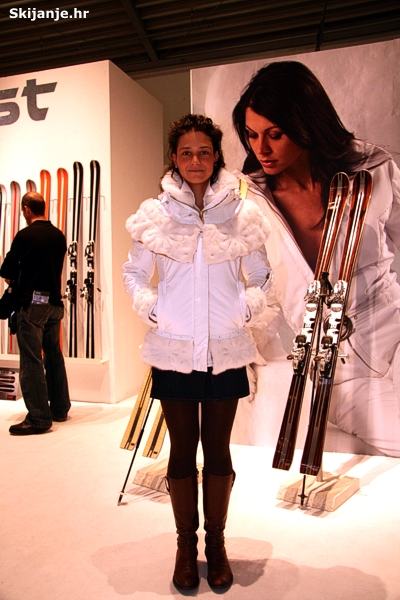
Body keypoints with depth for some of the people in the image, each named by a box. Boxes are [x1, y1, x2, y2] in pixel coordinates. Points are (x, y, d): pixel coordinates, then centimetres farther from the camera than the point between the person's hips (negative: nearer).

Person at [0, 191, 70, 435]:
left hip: (31, 303, -6)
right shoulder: (59, 236, 6)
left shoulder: (25, 235, -10)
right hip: (54, 302, 7)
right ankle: (60, 408, 24)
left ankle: (39, 418, 0)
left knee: (32, 360, -2)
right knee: (54, 356, 15)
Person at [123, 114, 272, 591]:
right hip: (174, 352, 0)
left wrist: (246, 311, -4)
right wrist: (152, 311, -5)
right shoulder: (154, 214, 0)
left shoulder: (241, 213, 1)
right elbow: (134, 274, 9)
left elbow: (261, 276, 10)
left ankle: (216, 543, 32)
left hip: (225, 352, 1)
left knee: (218, 450, 12)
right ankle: (186, 545, 30)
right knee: (182, 451, 11)